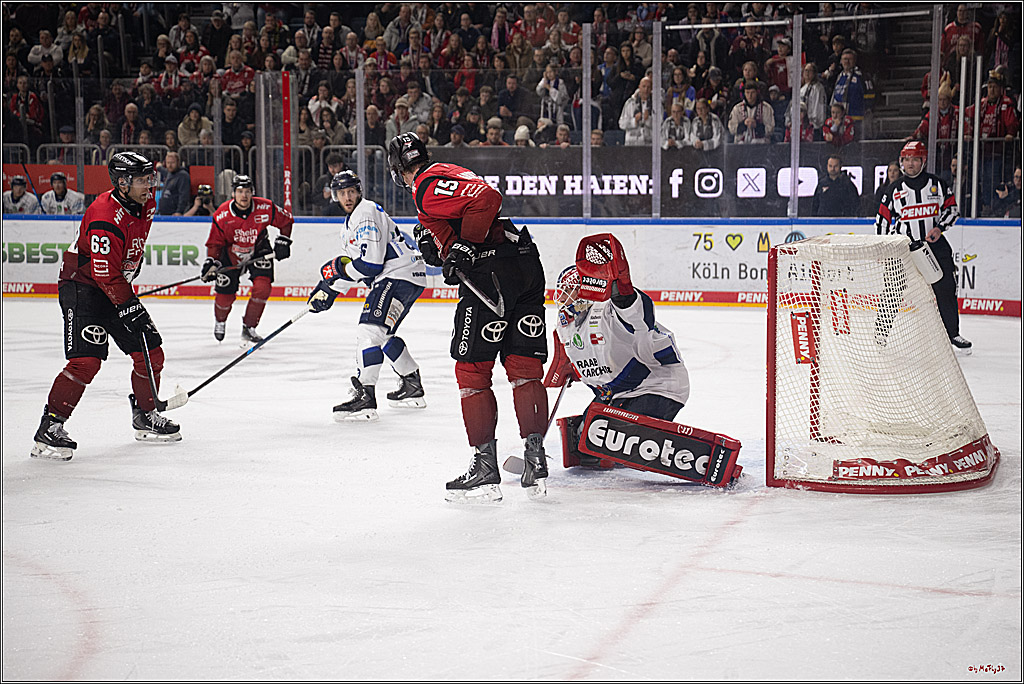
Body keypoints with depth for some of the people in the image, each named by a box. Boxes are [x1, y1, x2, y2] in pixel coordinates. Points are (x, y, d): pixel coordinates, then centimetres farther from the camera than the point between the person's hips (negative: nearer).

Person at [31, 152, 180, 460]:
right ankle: (49, 429, -15)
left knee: (151, 352, 7)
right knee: (86, 360, -21)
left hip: (118, 284, 9)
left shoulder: (145, 204, -1)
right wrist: (130, 308, -27)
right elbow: (107, 276, -28)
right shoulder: (105, 219, -28)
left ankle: (145, 417, 25)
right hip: (82, 284, -9)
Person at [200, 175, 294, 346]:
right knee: (225, 295, -2)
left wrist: (283, 242, -7)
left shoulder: (265, 208, -20)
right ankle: (220, 321, 35)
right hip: (231, 253, 0)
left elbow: (286, 221, -2)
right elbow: (215, 242, -11)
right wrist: (211, 264, -22)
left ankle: (249, 328, -4)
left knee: (262, 288, -19)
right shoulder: (222, 214, -21)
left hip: (259, 252, 1)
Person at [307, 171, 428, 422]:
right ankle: (413, 387, 36)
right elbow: (349, 263, 25)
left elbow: (370, 263, -23)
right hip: (389, 278, 12)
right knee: (383, 334, 24)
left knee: (370, 330, -22)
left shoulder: (367, 214, -15)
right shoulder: (350, 222, 19)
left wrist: (338, 269, -11)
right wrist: (328, 290, 15)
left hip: (401, 275, -12)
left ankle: (365, 398, -28)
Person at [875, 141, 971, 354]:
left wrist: (940, 228, -10)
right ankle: (883, 328, 7)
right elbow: (882, 219, 7)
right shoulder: (895, 189, 3)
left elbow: (952, 209, 8)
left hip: (935, 243, 1)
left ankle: (953, 333, 12)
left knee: (945, 288, 0)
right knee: (894, 289, -8)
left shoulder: (937, 184, 4)